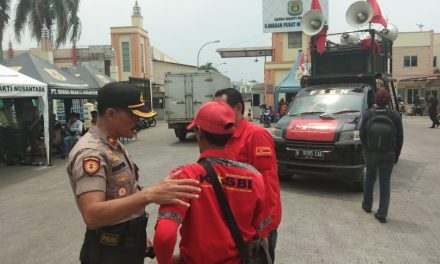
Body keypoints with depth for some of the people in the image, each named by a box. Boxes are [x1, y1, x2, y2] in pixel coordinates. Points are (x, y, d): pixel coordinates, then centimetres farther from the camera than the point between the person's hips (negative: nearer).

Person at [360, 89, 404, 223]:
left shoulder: (367, 115, -7)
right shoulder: (395, 116, -6)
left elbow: (362, 135, -4)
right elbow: (400, 138, -2)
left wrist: (366, 149, 10)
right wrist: (396, 155, 8)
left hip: (370, 153, 1)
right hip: (388, 155, 0)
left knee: (370, 178, 21)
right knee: (385, 183, 7)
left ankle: (367, 205, 33)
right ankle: (382, 213, 7)